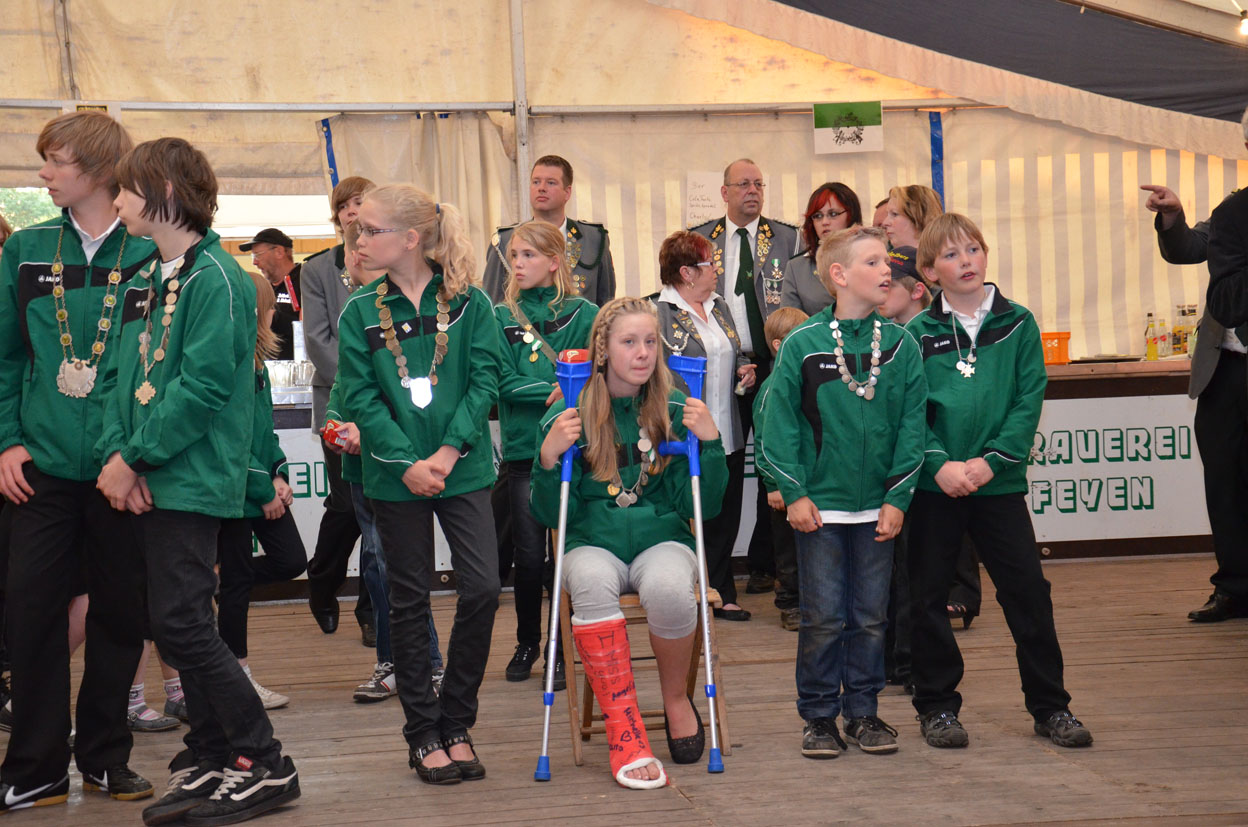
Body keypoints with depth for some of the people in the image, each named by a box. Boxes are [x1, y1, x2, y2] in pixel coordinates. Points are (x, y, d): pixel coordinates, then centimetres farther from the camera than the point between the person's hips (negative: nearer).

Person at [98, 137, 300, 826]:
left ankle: (266, 765, 0)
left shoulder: (216, 280, -12)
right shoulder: (145, 281, 16)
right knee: (179, 626, 11)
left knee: (183, 625, -9)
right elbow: (126, 375, 12)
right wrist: (114, 451, -5)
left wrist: (134, 457, -17)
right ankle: (210, 762, 21)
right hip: (147, 481, 9)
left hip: (191, 478, -8)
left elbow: (202, 387, -19)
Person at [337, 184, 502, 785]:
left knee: (482, 589, -6)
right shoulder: (360, 313, 1)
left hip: (462, 468, 0)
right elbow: (360, 397, -4)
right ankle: (423, 733, 17)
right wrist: (407, 463, -15)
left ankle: (456, 724, 11)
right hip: (395, 477, 1)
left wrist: (448, 453, -15)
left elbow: (484, 381, -5)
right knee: (409, 600, 7)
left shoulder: (468, 302, -1)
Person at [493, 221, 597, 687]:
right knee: (529, 555, 4)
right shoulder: (501, 317, 5)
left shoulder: (583, 314, 3)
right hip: (524, 450, 1)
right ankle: (526, 643, 26)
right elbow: (505, 383, -4)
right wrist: (553, 392, -17)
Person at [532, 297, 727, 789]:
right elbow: (551, 516, -1)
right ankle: (624, 733, -29)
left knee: (668, 587, -35)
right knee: (591, 582, -36)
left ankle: (676, 700, -5)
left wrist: (710, 443, -11)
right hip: (594, 544, 0)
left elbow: (703, 507, 2)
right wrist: (549, 457, -17)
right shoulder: (570, 415, 1)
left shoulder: (676, 410, 5)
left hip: (663, 540, 1)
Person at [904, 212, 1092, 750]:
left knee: (1028, 589, 1)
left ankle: (1050, 705, 14)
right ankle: (936, 705, 20)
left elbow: (1029, 398, -2)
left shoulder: (1017, 324, 3)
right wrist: (939, 464, -17)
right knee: (929, 595, 6)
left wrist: (992, 460, -13)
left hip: (1000, 480, 0)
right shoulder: (918, 333, 1)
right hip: (934, 483, 0)